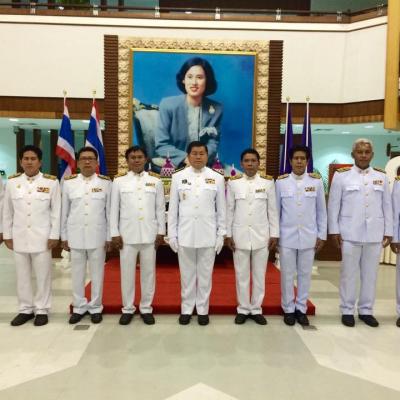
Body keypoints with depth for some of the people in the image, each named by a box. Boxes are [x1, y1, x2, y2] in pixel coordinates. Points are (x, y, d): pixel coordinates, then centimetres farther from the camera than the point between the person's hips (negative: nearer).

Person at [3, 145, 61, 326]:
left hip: (42, 237, -3)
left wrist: (54, 235, -6)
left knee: (43, 275, 5)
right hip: (19, 237, 3)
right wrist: (7, 235, 6)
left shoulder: (51, 182, -3)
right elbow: (7, 211, 9)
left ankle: (42, 310, 19)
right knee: (22, 276, 12)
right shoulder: (12, 182, 4)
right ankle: (25, 309, 26)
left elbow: (56, 211, -3)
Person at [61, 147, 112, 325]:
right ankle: (79, 307, 25)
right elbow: (64, 211, 6)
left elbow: (109, 211, 1)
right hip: (75, 235, 2)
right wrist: (64, 236, 5)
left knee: (97, 273, 7)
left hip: (98, 235, -1)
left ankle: (95, 307, 21)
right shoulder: (68, 182, 3)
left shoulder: (106, 182, 0)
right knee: (77, 273, 10)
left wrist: (109, 237, -1)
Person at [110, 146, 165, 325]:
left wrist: (161, 232, 0)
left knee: (148, 272, 8)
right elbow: (114, 209, 3)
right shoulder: (119, 181, 3)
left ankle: (146, 308, 22)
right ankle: (127, 309, 22)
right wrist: (115, 233, -2)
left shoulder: (155, 180, 4)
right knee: (127, 272, 7)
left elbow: (160, 208, 4)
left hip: (149, 234, 1)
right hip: (127, 234, 0)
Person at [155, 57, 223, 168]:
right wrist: (186, 158, -23)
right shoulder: (167, 105, -7)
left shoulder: (216, 109, -1)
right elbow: (161, 145, -8)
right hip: (174, 165, -2)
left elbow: (213, 143, 3)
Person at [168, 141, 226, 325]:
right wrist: (171, 234, 0)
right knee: (186, 274, 11)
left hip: (208, 235, 0)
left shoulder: (217, 178, 1)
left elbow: (221, 209, 3)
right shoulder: (178, 177, 2)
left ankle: (202, 310, 25)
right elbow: (173, 208, 3)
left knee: (205, 274, 10)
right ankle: (186, 309, 25)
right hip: (185, 234, 0)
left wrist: (221, 234, 1)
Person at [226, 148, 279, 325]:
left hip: (261, 236, 0)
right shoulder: (233, 183, 0)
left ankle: (256, 309, 23)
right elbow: (229, 210, 3)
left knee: (259, 275, 9)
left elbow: (272, 210, 3)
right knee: (241, 275, 8)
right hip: (240, 235, 0)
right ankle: (243, 309, 22)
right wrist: (228, 234, 0)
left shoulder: (268, 182, 1)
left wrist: (274, 234, 0)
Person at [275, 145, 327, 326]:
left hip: (309, 237, 1)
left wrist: (322, 235, 3)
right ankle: (288, 309, 23)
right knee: (287, 274, 7)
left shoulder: (316, 181, -1)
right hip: (287, 237, -1)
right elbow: (276, 210, 3)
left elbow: (321, 210, 4)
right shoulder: (281, 181, -2)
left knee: (305, 274, 10)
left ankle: (301, 309, 26)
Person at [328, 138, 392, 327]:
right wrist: (334, 231, -4)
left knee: (370, 274, 10)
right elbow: (333, 205, -1)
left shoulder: (381, 176, 7)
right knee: (349, 273, 5)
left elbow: (387, 205, 9)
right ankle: (347, 310, 18)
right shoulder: (341, 175, -1)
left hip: (375, 234, 3)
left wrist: (388, 232, 6)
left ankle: (366, 310, 24)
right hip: (350, 234, -2)